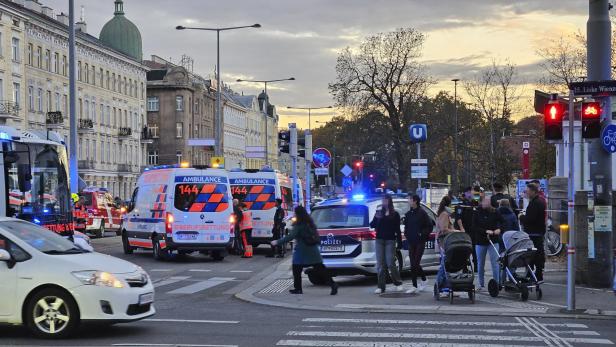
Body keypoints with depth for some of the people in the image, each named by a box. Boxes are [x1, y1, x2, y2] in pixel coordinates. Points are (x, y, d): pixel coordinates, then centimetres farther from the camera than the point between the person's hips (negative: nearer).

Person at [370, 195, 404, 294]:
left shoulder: (395, 214, 5)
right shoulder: (379, 213, 11)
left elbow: (398, 230, 5)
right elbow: (372, 225, 5)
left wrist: (399, 243, 0)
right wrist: (376, 218, -15)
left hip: (390, 241, -3)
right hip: (379, 240, 3)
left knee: (390, 263, -7)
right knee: (380, 264, 0)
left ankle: (398, 283, 12)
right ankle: (381, 287, 3)